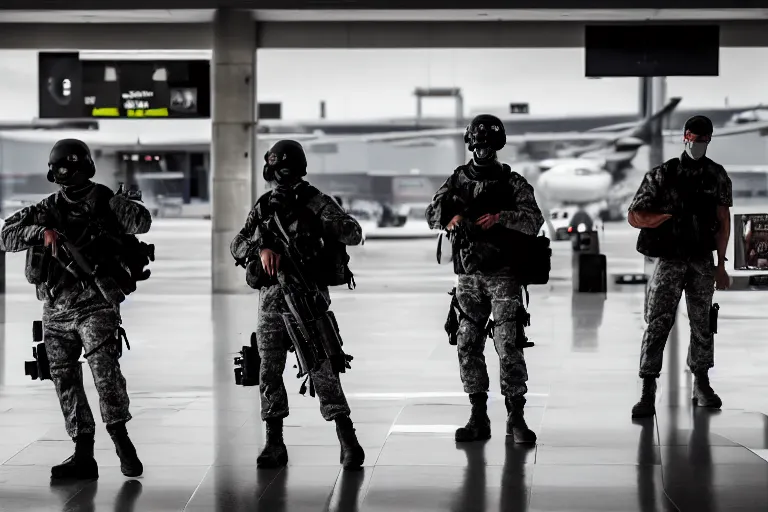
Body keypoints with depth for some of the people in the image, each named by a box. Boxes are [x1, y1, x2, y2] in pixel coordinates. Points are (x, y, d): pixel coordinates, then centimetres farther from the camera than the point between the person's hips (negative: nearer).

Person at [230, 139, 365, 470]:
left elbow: (354, 234, -10)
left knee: (321, 368, -9)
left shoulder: (315, 201, -1)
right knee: (269, 371, 5)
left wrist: (322, 221, -26)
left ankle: (348, 440, -5)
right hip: (270, 298, 5)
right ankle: (274, 444, 14)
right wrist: (262, 247, -16)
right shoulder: (263, 207, 12)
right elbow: (237, 246, 5)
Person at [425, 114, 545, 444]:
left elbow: (534, 221, -9)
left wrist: (501, 216, -25)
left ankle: (516, 417, -4)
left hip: (504, 275, -4)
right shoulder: (457, 180, 11)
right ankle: (479, 419, 11)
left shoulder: (512, 182, 1)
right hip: (468, 276, 4)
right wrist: (450, 218, -19)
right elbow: (432, 214, 2)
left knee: (508, 344, -9)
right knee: (468, 345, 4)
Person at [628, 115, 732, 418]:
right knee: (658, 323, -9)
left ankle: (702, 386, 24)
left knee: (702, 324, 10)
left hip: (703, 260, 3)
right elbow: (634, 216, -1)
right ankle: (648, 394, -11)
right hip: (670, 259, -3)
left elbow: (723, 221, 6)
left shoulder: (717, 176, 6)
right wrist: (668, 216, -12)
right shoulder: (663, 175, -2)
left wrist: (721, 264, 3)